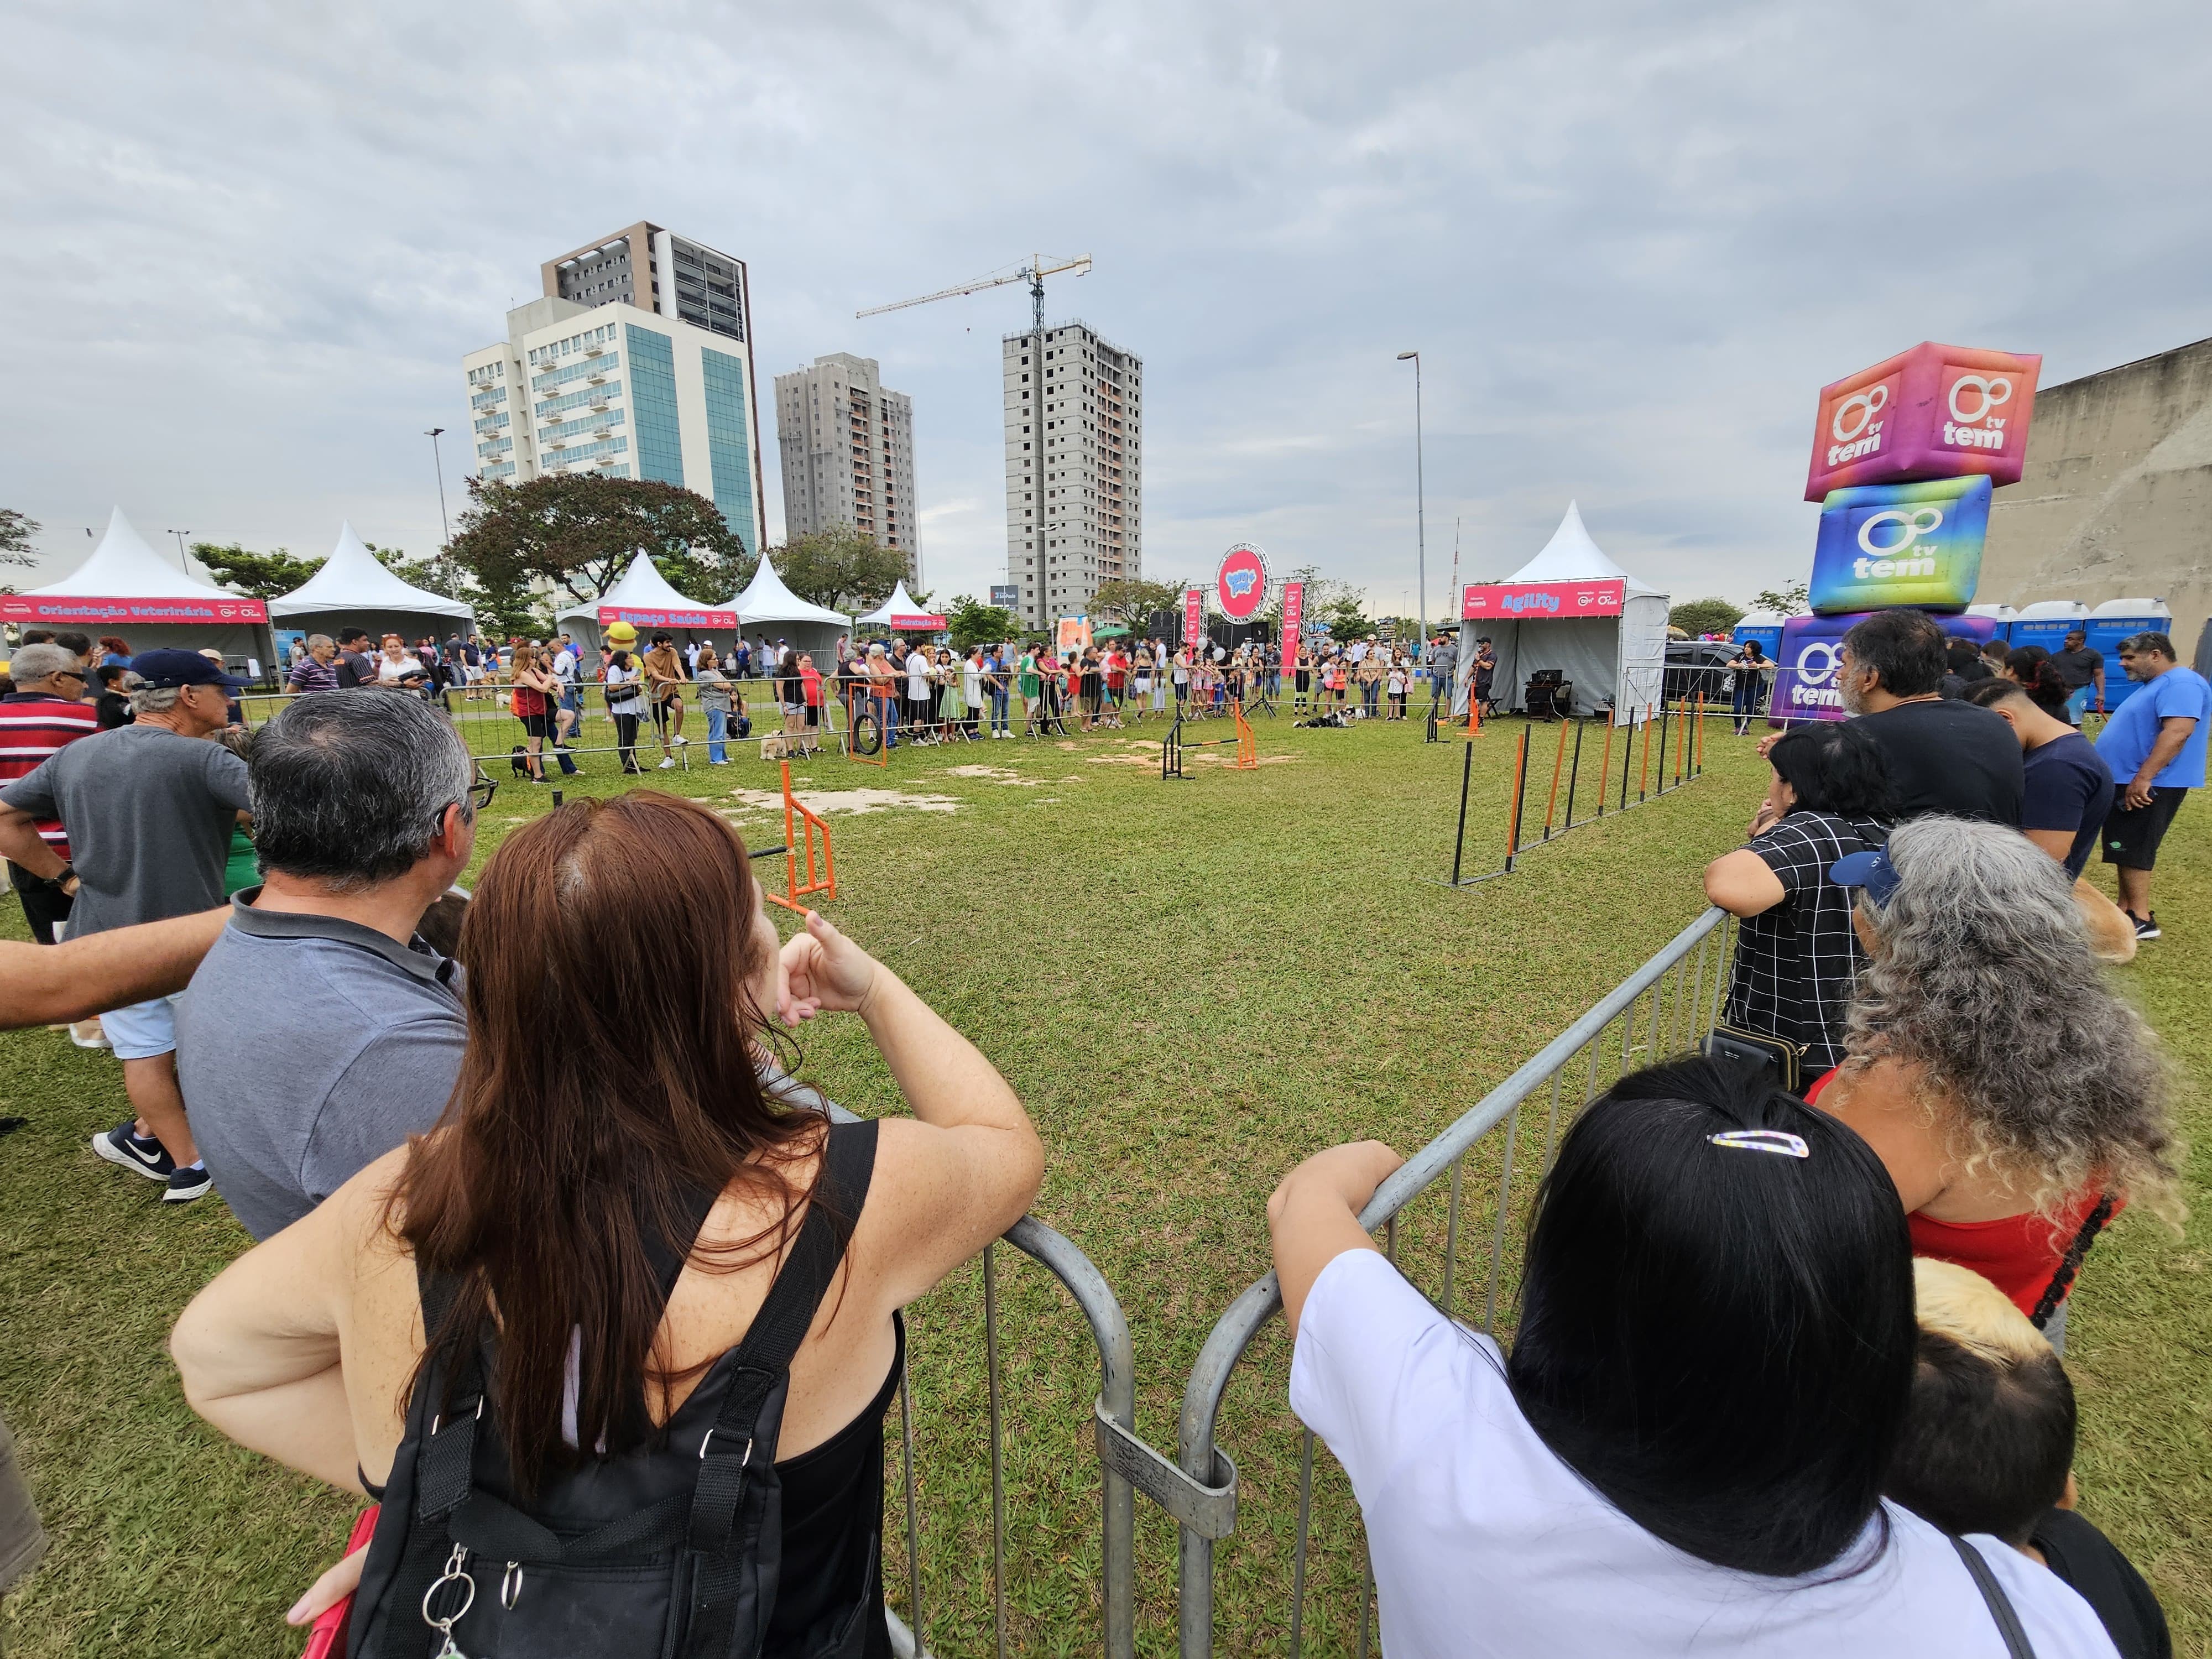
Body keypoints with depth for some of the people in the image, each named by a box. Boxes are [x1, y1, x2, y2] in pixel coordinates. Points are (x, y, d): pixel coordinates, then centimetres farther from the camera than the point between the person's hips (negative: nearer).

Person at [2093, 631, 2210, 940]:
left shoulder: (2181, 683, -15)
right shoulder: (2156, 685, 18)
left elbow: (2178, 731, -27)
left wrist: (2143, 778, -32)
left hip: (2147, 786, -10)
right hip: (2127, 782, 10)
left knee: (2131, 851, -7)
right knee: (2126, 850, 13)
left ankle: (2141, 920, -2)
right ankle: (2125, 911, 20)